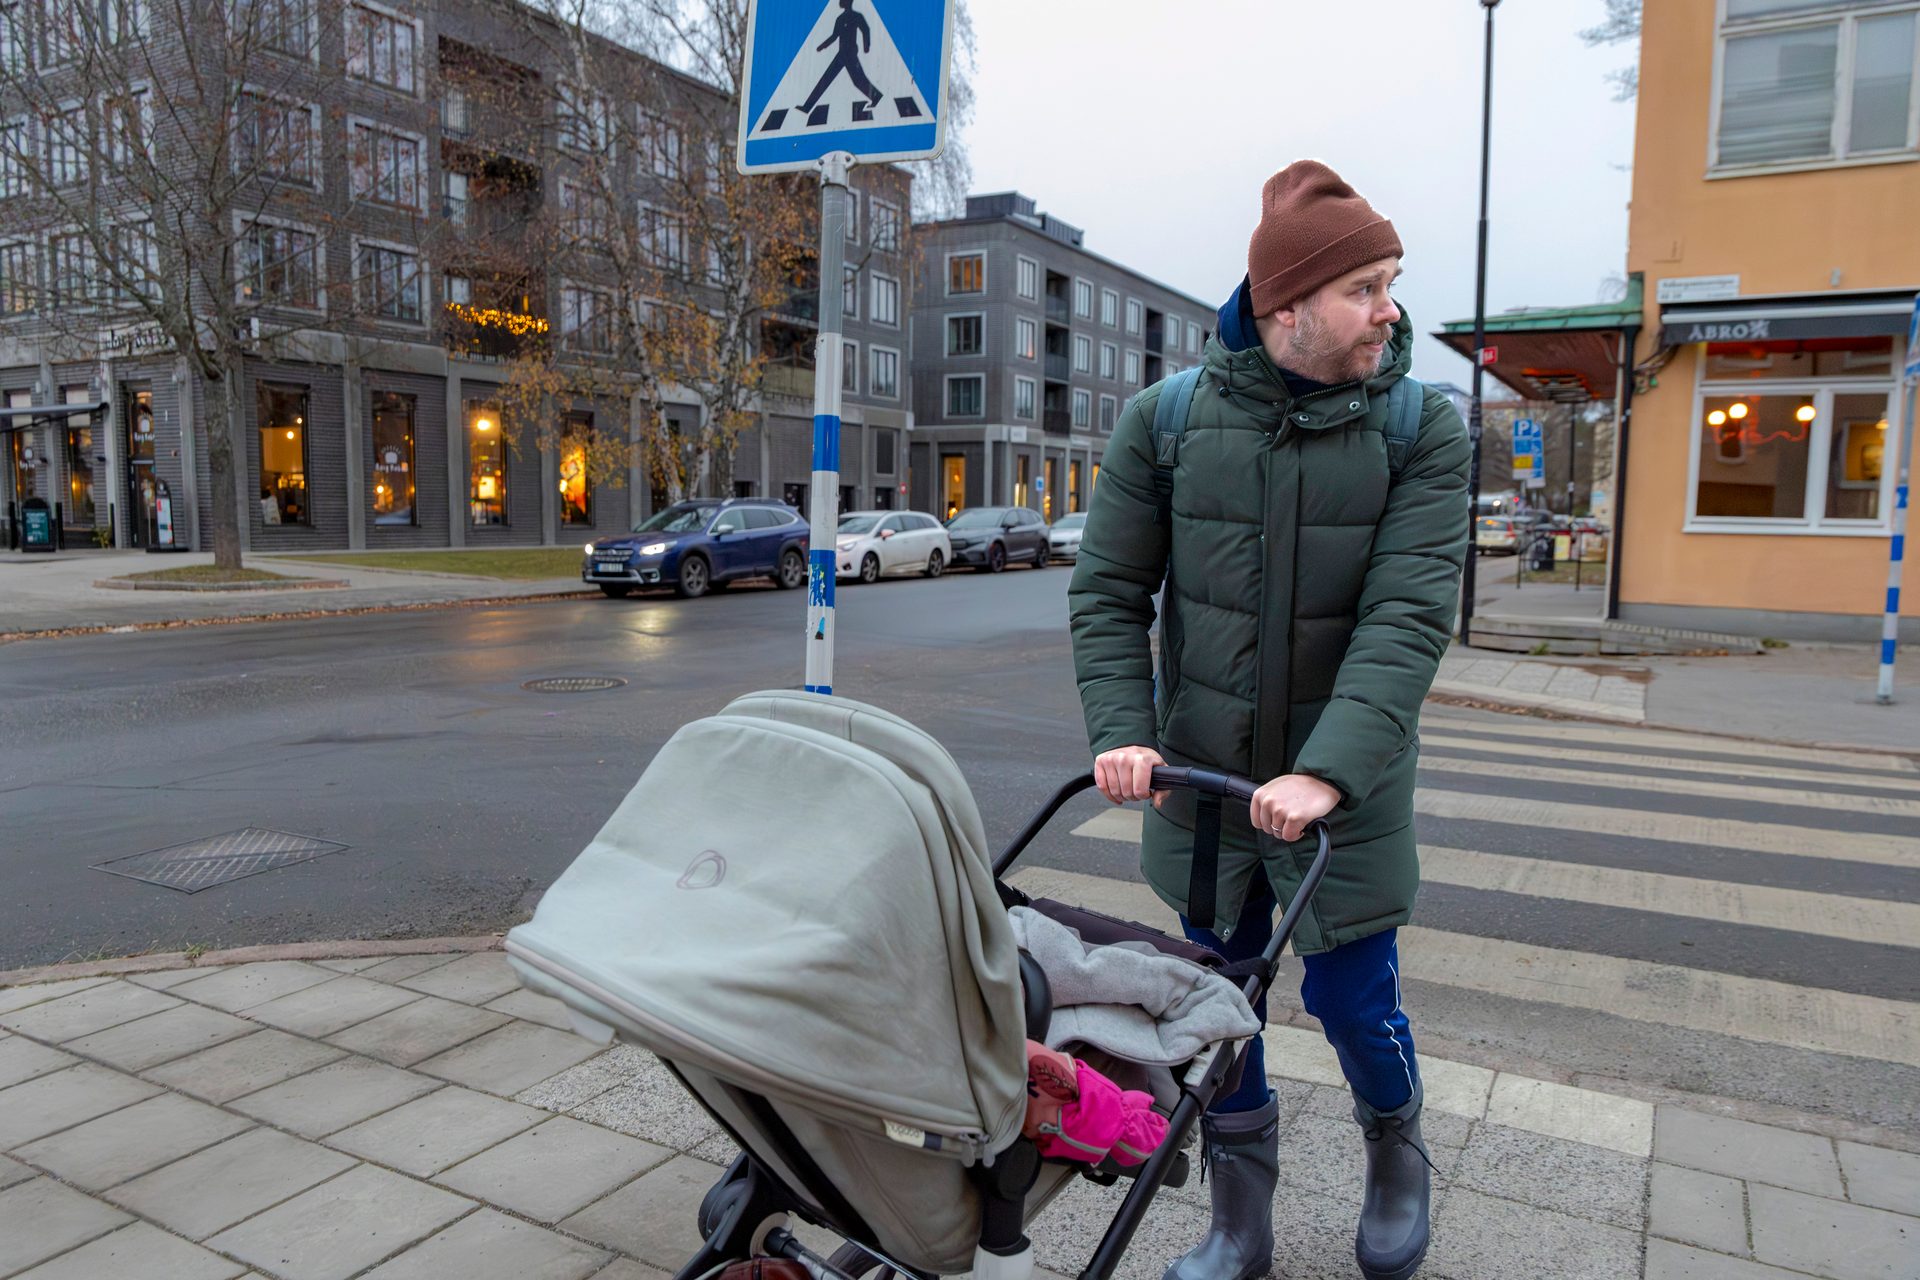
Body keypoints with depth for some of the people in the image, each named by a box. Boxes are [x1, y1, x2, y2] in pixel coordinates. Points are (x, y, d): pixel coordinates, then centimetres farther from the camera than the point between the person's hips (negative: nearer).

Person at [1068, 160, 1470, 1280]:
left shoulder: (1423, 427, -7)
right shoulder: (1167, 419, -4)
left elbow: (1409, 619, -17)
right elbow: (1109, 593, -2)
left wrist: (1328, 771, -29)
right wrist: (1122, 731, -15)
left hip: (1346, 790, -1)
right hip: (1200, 778, 2)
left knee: (1354, 1000, 9)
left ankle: (1397, 1147, 45)